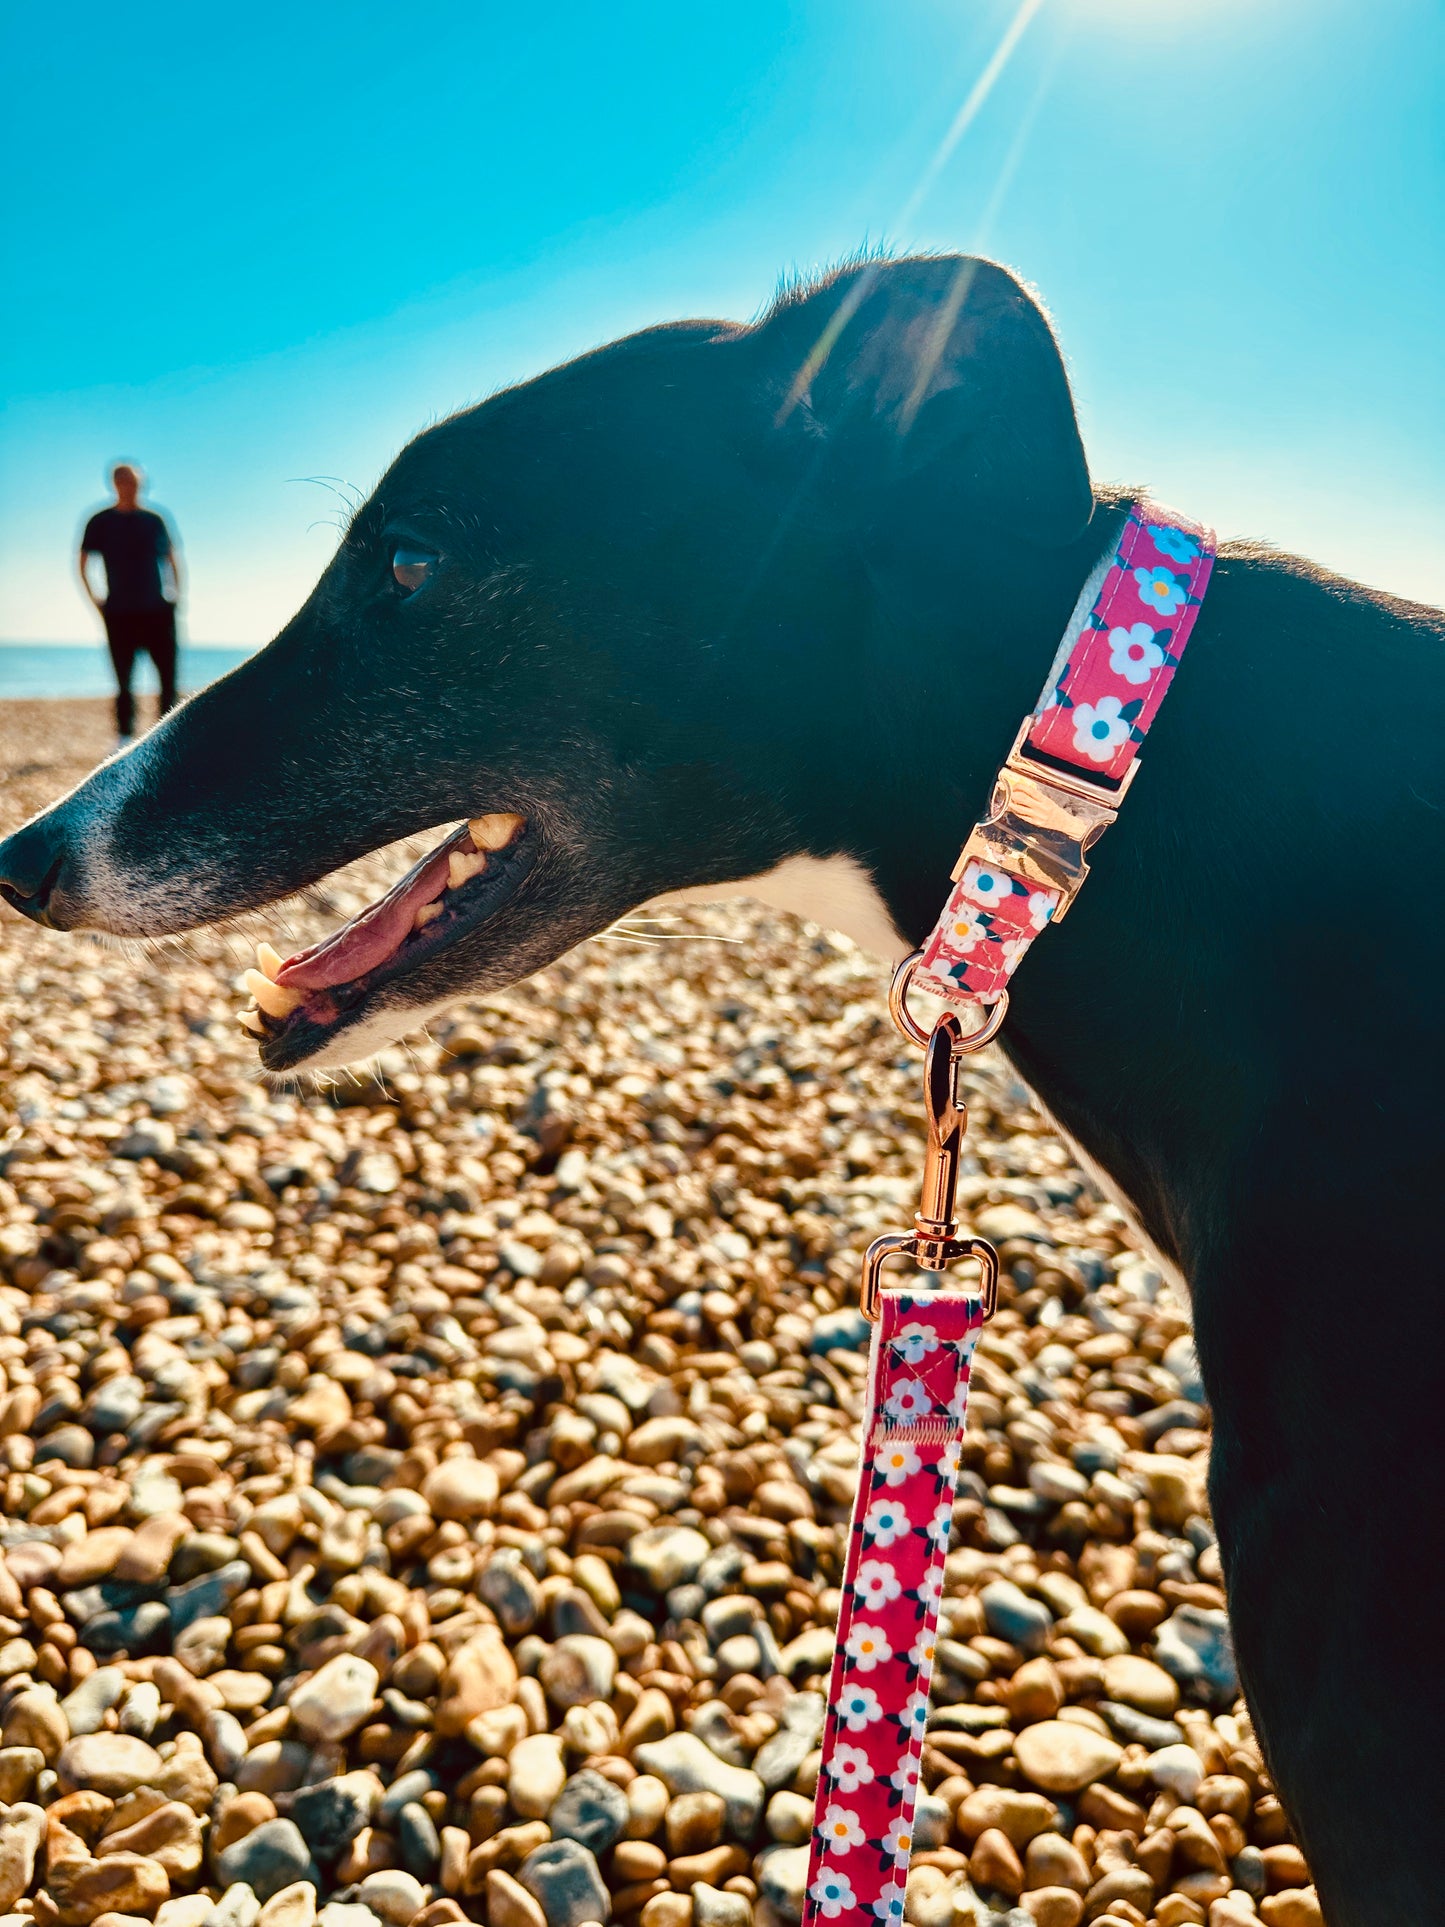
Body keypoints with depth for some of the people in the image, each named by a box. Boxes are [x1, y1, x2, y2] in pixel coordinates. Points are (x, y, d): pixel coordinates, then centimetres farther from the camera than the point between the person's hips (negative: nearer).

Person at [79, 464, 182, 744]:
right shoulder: (101, 522, 3)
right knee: (123, 679, 0)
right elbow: (82, 564, 8)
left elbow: (171, 559, 18)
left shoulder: (153, 520, 8)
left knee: (168, 675, -2)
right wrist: (95, 602, 0)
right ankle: (124, 736, 7)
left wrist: (176, 593, 7)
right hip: (119, 613, -1)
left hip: (156, 612, 2)